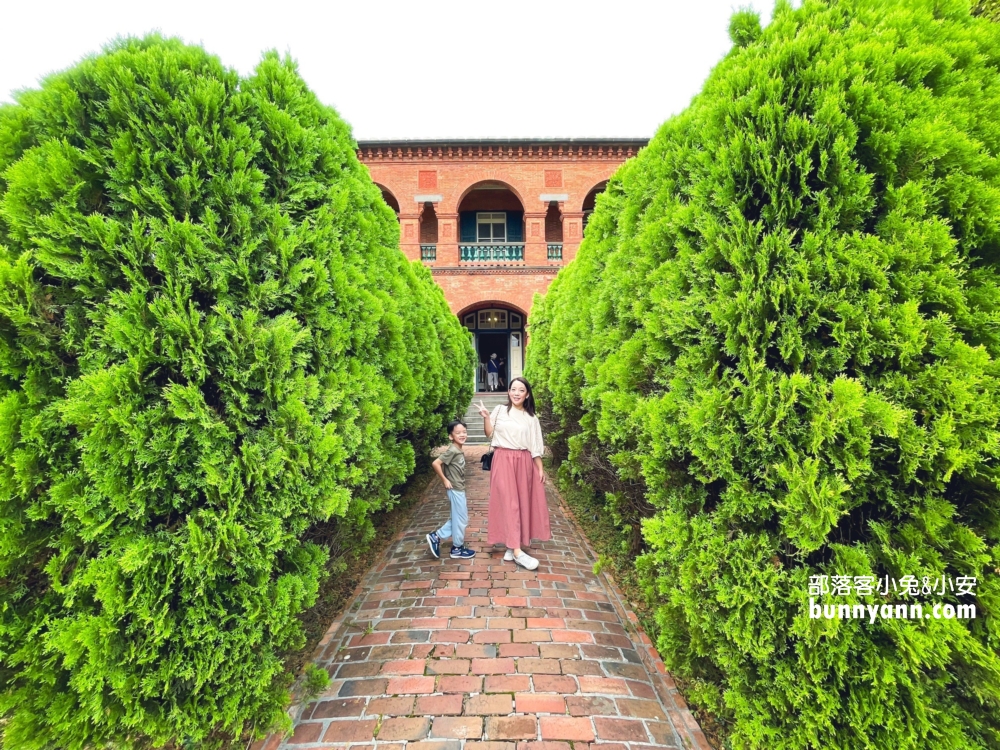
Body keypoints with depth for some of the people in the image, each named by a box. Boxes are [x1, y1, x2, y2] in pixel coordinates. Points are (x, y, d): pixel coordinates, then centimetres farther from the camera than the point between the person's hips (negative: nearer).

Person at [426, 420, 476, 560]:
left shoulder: (460, 451, 5)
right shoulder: (453, 451, -21)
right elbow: (435, 463, -26)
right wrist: (444, 480, -19)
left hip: (459, 489, 9)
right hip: (455, 489, -9)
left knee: (458, 518, 18)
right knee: (461, 519, 5)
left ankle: (436, 536, 24)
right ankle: (457, 548, 21)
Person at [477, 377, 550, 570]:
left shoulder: (531, 418, 6)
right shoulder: (500, 411, 2)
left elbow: (535, 446, 7)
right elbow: (490, 435, 2)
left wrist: (540, 469, 5)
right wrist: (486, 417, -12)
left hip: (523, 462, 3)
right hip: (503, 460, -2)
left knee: (522, 502, 5)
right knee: (509, 502, -7)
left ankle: (512, 545, 20)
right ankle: (517, 551, -9)